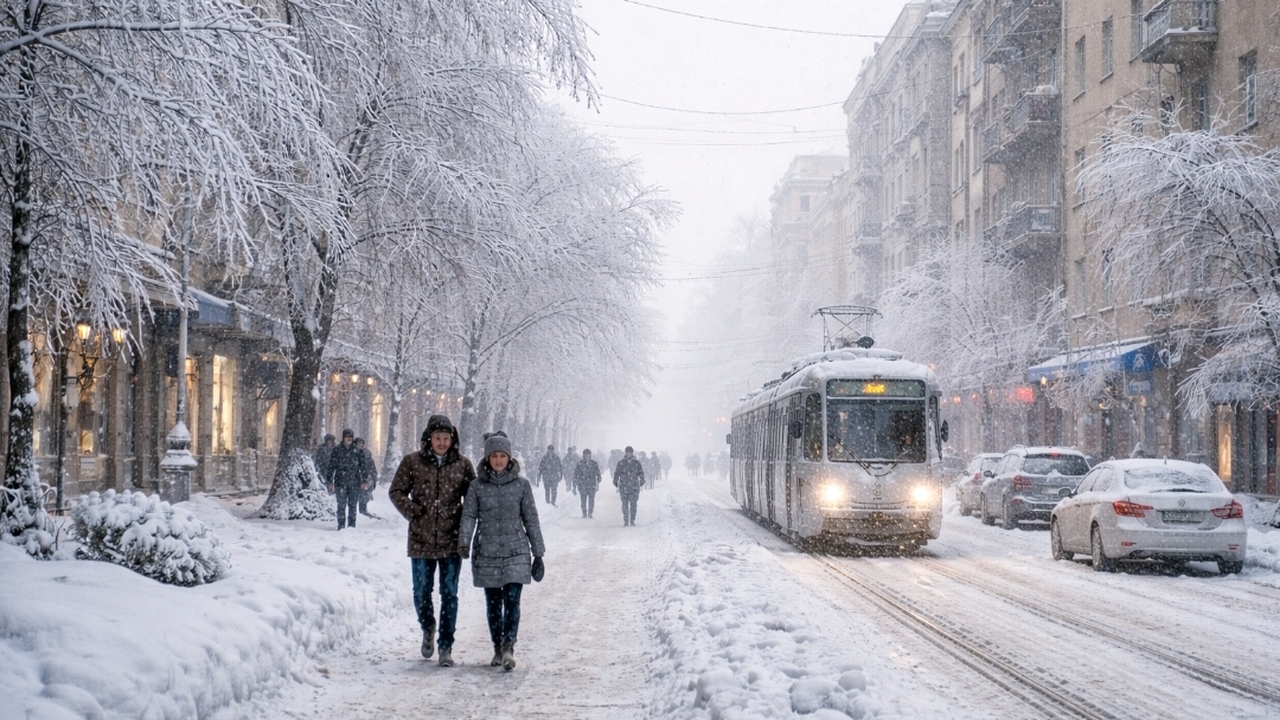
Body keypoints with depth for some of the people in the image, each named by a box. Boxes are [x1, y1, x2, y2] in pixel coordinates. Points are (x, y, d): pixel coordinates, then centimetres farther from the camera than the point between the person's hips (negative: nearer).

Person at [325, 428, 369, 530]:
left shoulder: (357, 451, 7)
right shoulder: (337, 450, 2)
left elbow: (363, 466, 10)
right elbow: (331, 466, 4)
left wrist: (364, 480, 3)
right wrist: (329, 481, 0)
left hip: (354, 483, 2)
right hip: (340, 483, -2)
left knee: (352, 506, 5)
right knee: (341, 506, -4)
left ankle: (352, 527, 11)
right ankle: (341, 527, 2)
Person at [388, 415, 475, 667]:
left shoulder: (462, 464, 2)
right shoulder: (412, 462, -1)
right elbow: (396, 491, 5)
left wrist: (464, 524, -3)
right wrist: (413, 512, -8)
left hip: (451, 541, 0)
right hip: (421, 540, 0)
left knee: (449, 594, 1)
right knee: (421, 593, 9)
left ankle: (446, 646, 9)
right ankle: (428, 629, 37)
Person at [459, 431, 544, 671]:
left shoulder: (521, 485, 2)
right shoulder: (477, 486, 2)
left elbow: (531, 520, 5)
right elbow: (469, 516, -4)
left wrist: (538, 555, 5)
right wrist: (464, 542, -23)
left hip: (516, 552, -1)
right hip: (487, 553, 1)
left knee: (512, 599, -14)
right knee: (493, 604, 8)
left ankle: (508, 647, -18)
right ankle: (498, 649, 20)